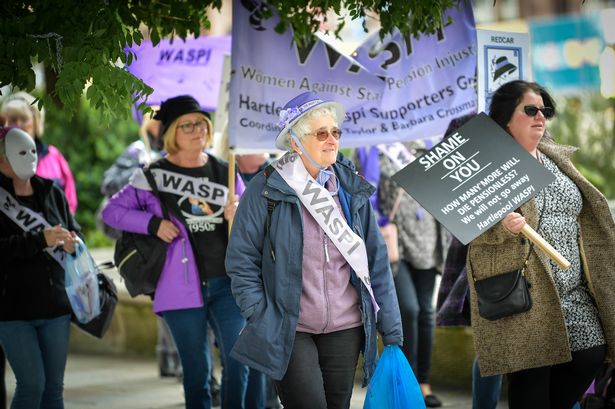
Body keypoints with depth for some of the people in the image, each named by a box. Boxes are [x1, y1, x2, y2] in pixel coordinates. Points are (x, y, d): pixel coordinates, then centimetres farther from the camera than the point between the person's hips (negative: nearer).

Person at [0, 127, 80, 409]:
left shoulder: (52, 193, 8)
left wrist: (72, 242, -7)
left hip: (55, 304, 5)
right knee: (32, 384, -10)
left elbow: (74, 231, 16)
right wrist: (40, 240, -24)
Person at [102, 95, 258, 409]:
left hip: (226, 283, 2)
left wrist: (237, 217, -9)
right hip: (182, 286, -2)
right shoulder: (154, 176, 2)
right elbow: (111, 211, 3)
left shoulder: (225, 173, 10)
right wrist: (153, 223, -9)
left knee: (238, 362, -5)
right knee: (196, 370, 4)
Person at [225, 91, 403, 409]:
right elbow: (241, 260, -4)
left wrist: (392, 332, 4)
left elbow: (376, 261, 7)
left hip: (345, 330, 4)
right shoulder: (265, 189, -6)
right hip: (288, 332, -4)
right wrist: (261, 320, -11)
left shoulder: (351, 189, 6)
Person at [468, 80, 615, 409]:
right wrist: (503, 226, -32)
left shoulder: (556, 159, 17)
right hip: (522, 293, -7)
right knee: (532, 374, -5)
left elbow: (583, 219, 24)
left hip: (572, 291, 7)